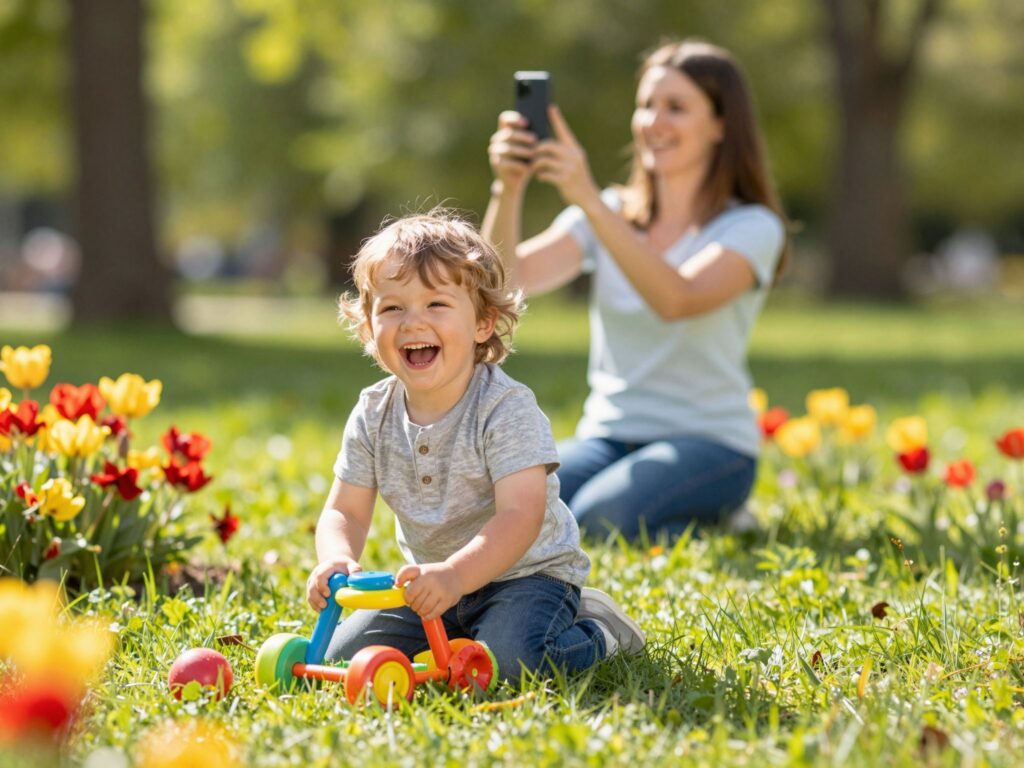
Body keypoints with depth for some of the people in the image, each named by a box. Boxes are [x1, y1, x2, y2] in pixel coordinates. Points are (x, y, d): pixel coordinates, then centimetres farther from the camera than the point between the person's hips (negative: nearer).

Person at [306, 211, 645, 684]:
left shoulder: (505, 409, -22)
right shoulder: (373, 416, -4)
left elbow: (522, 516, -31)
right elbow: (345, 512, -2)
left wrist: (455, 575, -46)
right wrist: (336, 561, -26)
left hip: (525, 571, -6)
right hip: (435, 582, 6)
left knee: (508, 659, -32)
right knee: (345, 652, -8)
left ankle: (597, 631, 1)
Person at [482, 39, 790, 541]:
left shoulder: (752, 227, -4)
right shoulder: (608, 214, 9)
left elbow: (676, 299, -25)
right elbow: (508, 279, -7)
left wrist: (589, 201, -33)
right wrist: (508, 189, -26)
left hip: (707, 443, -4)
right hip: (607, 438, 4)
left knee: (597, 519, -32)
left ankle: (714, 526, 0)